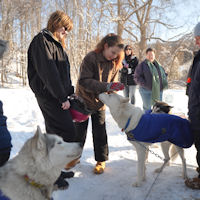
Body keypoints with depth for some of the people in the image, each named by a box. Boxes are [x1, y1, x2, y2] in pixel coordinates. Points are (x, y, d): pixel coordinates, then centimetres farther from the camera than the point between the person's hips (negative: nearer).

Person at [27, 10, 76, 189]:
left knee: (55, 134, 12)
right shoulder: (42, 40, -9)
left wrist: (70, 91, 13)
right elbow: (48, 72, -19)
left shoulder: (56, 43, 22)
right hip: (49, 96, -9)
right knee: (67, 132, -12)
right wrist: (63, 97, -18)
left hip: (59, 96, 9)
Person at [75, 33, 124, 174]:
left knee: (100, 132, 6)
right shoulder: (91, 58, -21)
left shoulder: (115, 63, -4)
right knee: (79, 131, 9)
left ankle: (101, 160, 22)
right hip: (83, 99, -3)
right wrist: (106, 86, -38)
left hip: (100, 103, 3)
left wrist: (112, 89, -24)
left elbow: (113, 83, 0)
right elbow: (84, 81, -29)